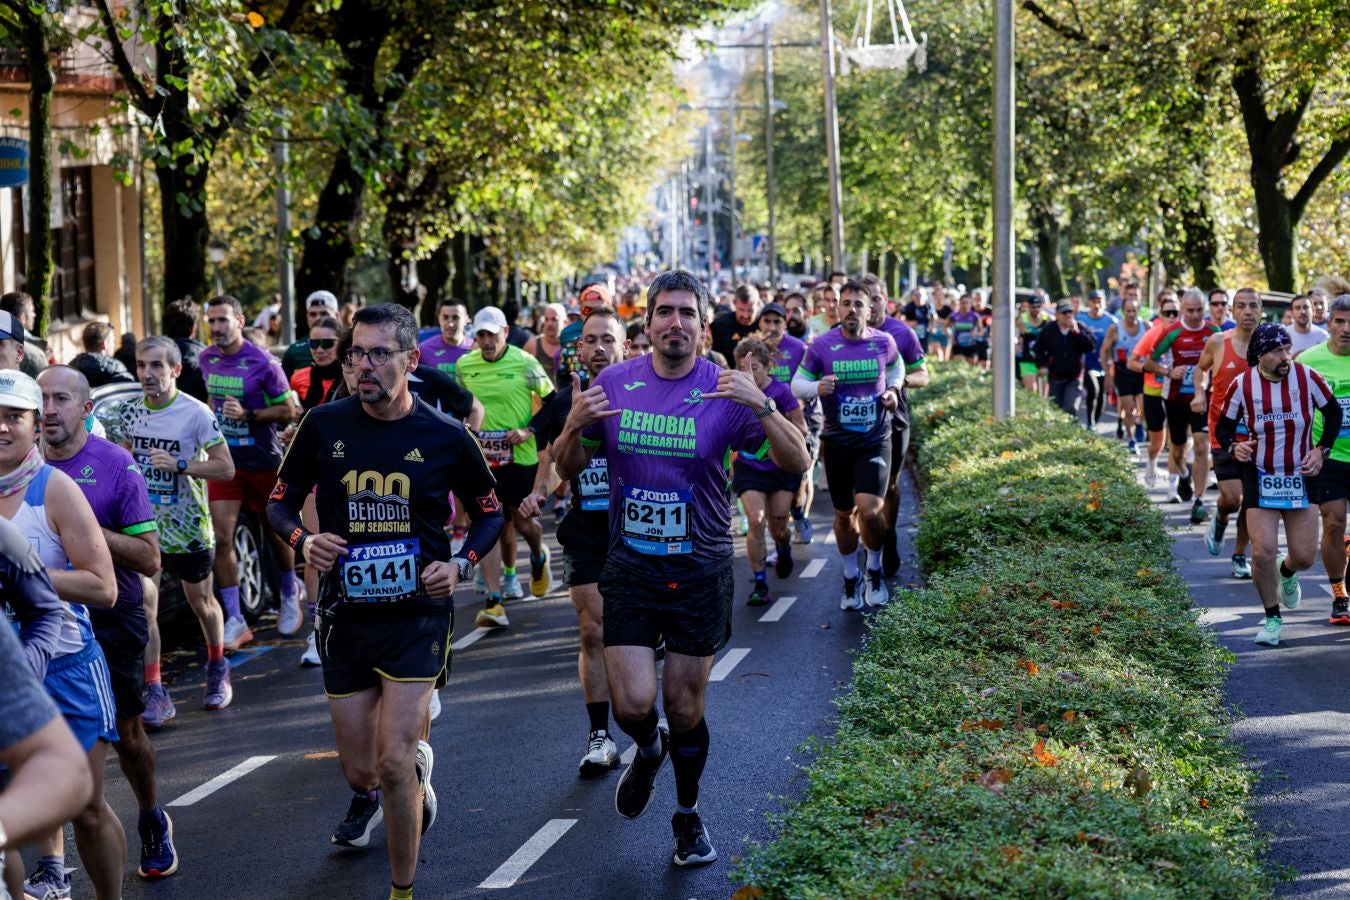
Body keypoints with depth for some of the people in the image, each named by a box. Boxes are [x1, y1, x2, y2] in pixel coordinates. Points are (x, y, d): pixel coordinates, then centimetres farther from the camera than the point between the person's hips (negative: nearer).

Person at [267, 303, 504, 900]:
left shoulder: (445, 436, -5)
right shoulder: (325, 425, -3)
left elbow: (489, 513, 9)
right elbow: (280, 502, 8)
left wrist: (460, 564, -8)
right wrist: (303, 541, -12)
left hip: (418, 612, -2)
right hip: (345, 616, 2)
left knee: (394, 762, -15)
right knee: (359, 770, 9)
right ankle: (368, 797, 49)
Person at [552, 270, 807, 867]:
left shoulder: (725, 391, -8)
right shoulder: (614, 384, -2)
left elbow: (796, 464, -14)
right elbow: (568, 469, 6)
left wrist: (760, 405, -30)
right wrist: (574, 427, -16)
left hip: (701, 571, -1)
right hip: (630, 568, 1)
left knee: (685, 711, 7)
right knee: (633, 705, -9)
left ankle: (688, 817, 32)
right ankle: (648, 750, 28)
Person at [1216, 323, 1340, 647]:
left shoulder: (1307, 377, -10)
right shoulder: (1241, 385, -10)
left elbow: (1333, 412, 5)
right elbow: (1224, 427, 2)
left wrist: (1321, 450, -4)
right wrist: (1234, 446, -19)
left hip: (1302, 477, 1)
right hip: (1259, 478, -1)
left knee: (1304, 557, 0)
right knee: (1263, 552, -11)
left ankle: (1287, 572, 40)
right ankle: (1272, 619, 12)